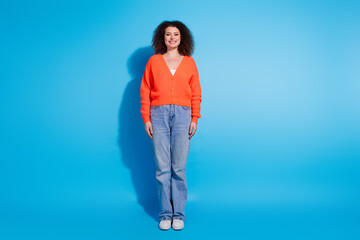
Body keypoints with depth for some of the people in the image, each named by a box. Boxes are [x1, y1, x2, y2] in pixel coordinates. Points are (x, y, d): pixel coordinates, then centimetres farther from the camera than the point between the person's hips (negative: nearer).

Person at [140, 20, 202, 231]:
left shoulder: (189, 62, 12)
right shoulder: (154, 61, 11)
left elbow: (196, 93, 9)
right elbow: (145, 91, 8)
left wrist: (195, 119, 1)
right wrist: (146, 119, 0)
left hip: (182, 114, 0)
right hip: (159, 114, 0)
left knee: (179, 168, -1)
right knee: (162, 168, 0)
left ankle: (179, 214, 10)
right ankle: (165, 214, 10)